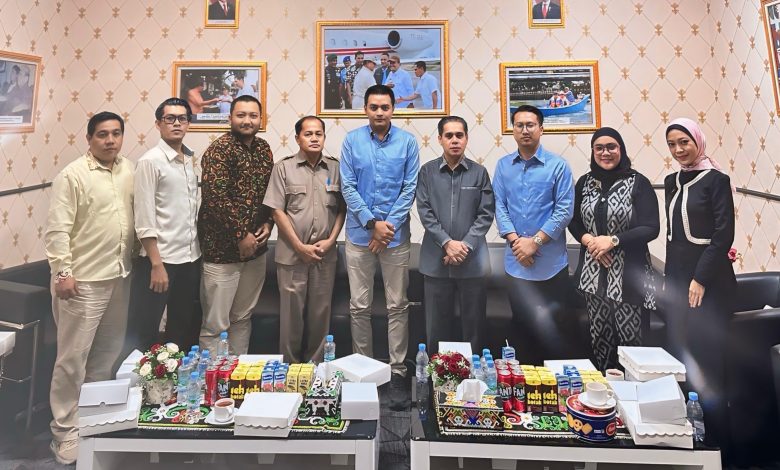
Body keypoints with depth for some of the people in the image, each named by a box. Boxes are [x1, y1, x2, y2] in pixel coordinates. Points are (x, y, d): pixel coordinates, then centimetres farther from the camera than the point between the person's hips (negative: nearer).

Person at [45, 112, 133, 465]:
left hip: (120, 275, 6)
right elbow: (57, 230, -13)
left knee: (108, 352, 17)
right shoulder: (72, 176, -10)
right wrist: (62, 272, -17)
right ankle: (65, 432, 16)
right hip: (84, 280, -6)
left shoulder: (129, 169, 8)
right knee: (73, 357, 1)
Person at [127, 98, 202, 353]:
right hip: (160, 259, -6)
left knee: (183, 331, 18)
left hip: (190, 260, 7)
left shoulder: (191, 160, 9)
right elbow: (144, 220, -14)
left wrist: (196, 252, 10)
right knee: (143, 333, 5)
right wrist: (157, 265, -17)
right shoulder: (150, 161, -10)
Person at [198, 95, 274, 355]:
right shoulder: (220, 149, -11)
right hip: (222, 248, -7)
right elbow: (215, 198, -19)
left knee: (244, 317, 18)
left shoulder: (264, 149, 10)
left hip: (256, 247, 7)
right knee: (215, 324, 2)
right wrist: (241, 235, -16)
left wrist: (268, 223, 1)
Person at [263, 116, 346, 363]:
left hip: (325, 255, 2)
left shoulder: (335, 168, 6)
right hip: (292, 254, -2)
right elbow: (277, 211, -4)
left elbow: (342, 208, 9)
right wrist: (300, 247, -9)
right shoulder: (284, 167, -1)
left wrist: (331, 240, -4)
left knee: (321, 313, 11)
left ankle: (316, 366, 27)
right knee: (292, 312, 7)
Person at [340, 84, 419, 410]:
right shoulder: (352, 141, 1)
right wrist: (373, 222, -11)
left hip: (396, 235, 0)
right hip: (359, 234, 1)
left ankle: (397, 371, 16)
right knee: (359, 306, 8)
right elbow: (348, 187, -2)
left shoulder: (407, 142, 0)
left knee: (397, 306, 5)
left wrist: (390, 224, -10)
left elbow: (410, 188, -2)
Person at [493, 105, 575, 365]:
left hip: (551, 262, -2)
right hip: (515, 262, 3)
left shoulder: (558, 165, -3)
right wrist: (515, 240, -11)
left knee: (553, 326, 6)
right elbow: (499, 207, 2)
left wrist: (535, 241, -13)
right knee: (523, 324, 14)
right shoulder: (503, 166, 6)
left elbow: (564, 210, -8)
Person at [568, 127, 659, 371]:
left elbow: (651, 228, -8)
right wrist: (587, 239, -6)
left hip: (628, 273, -3)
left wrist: (612, 240, -17)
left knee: (630, 337, 1)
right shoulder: (585, 182, 7)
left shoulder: (638, 183, -4)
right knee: (599, 336, 10)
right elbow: (573, 221, 13)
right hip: (594, 273, 4)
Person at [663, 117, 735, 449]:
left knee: (707, 358, -1)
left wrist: (700, 279, -15)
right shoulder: (672, 182, 11)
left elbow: (724, 235, -12)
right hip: (677, 277, 6)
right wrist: (669, 278, 12)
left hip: (709, 279, -6)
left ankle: (716, 437, 15)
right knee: (678, 353, 9)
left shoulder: (716, 179, -7)